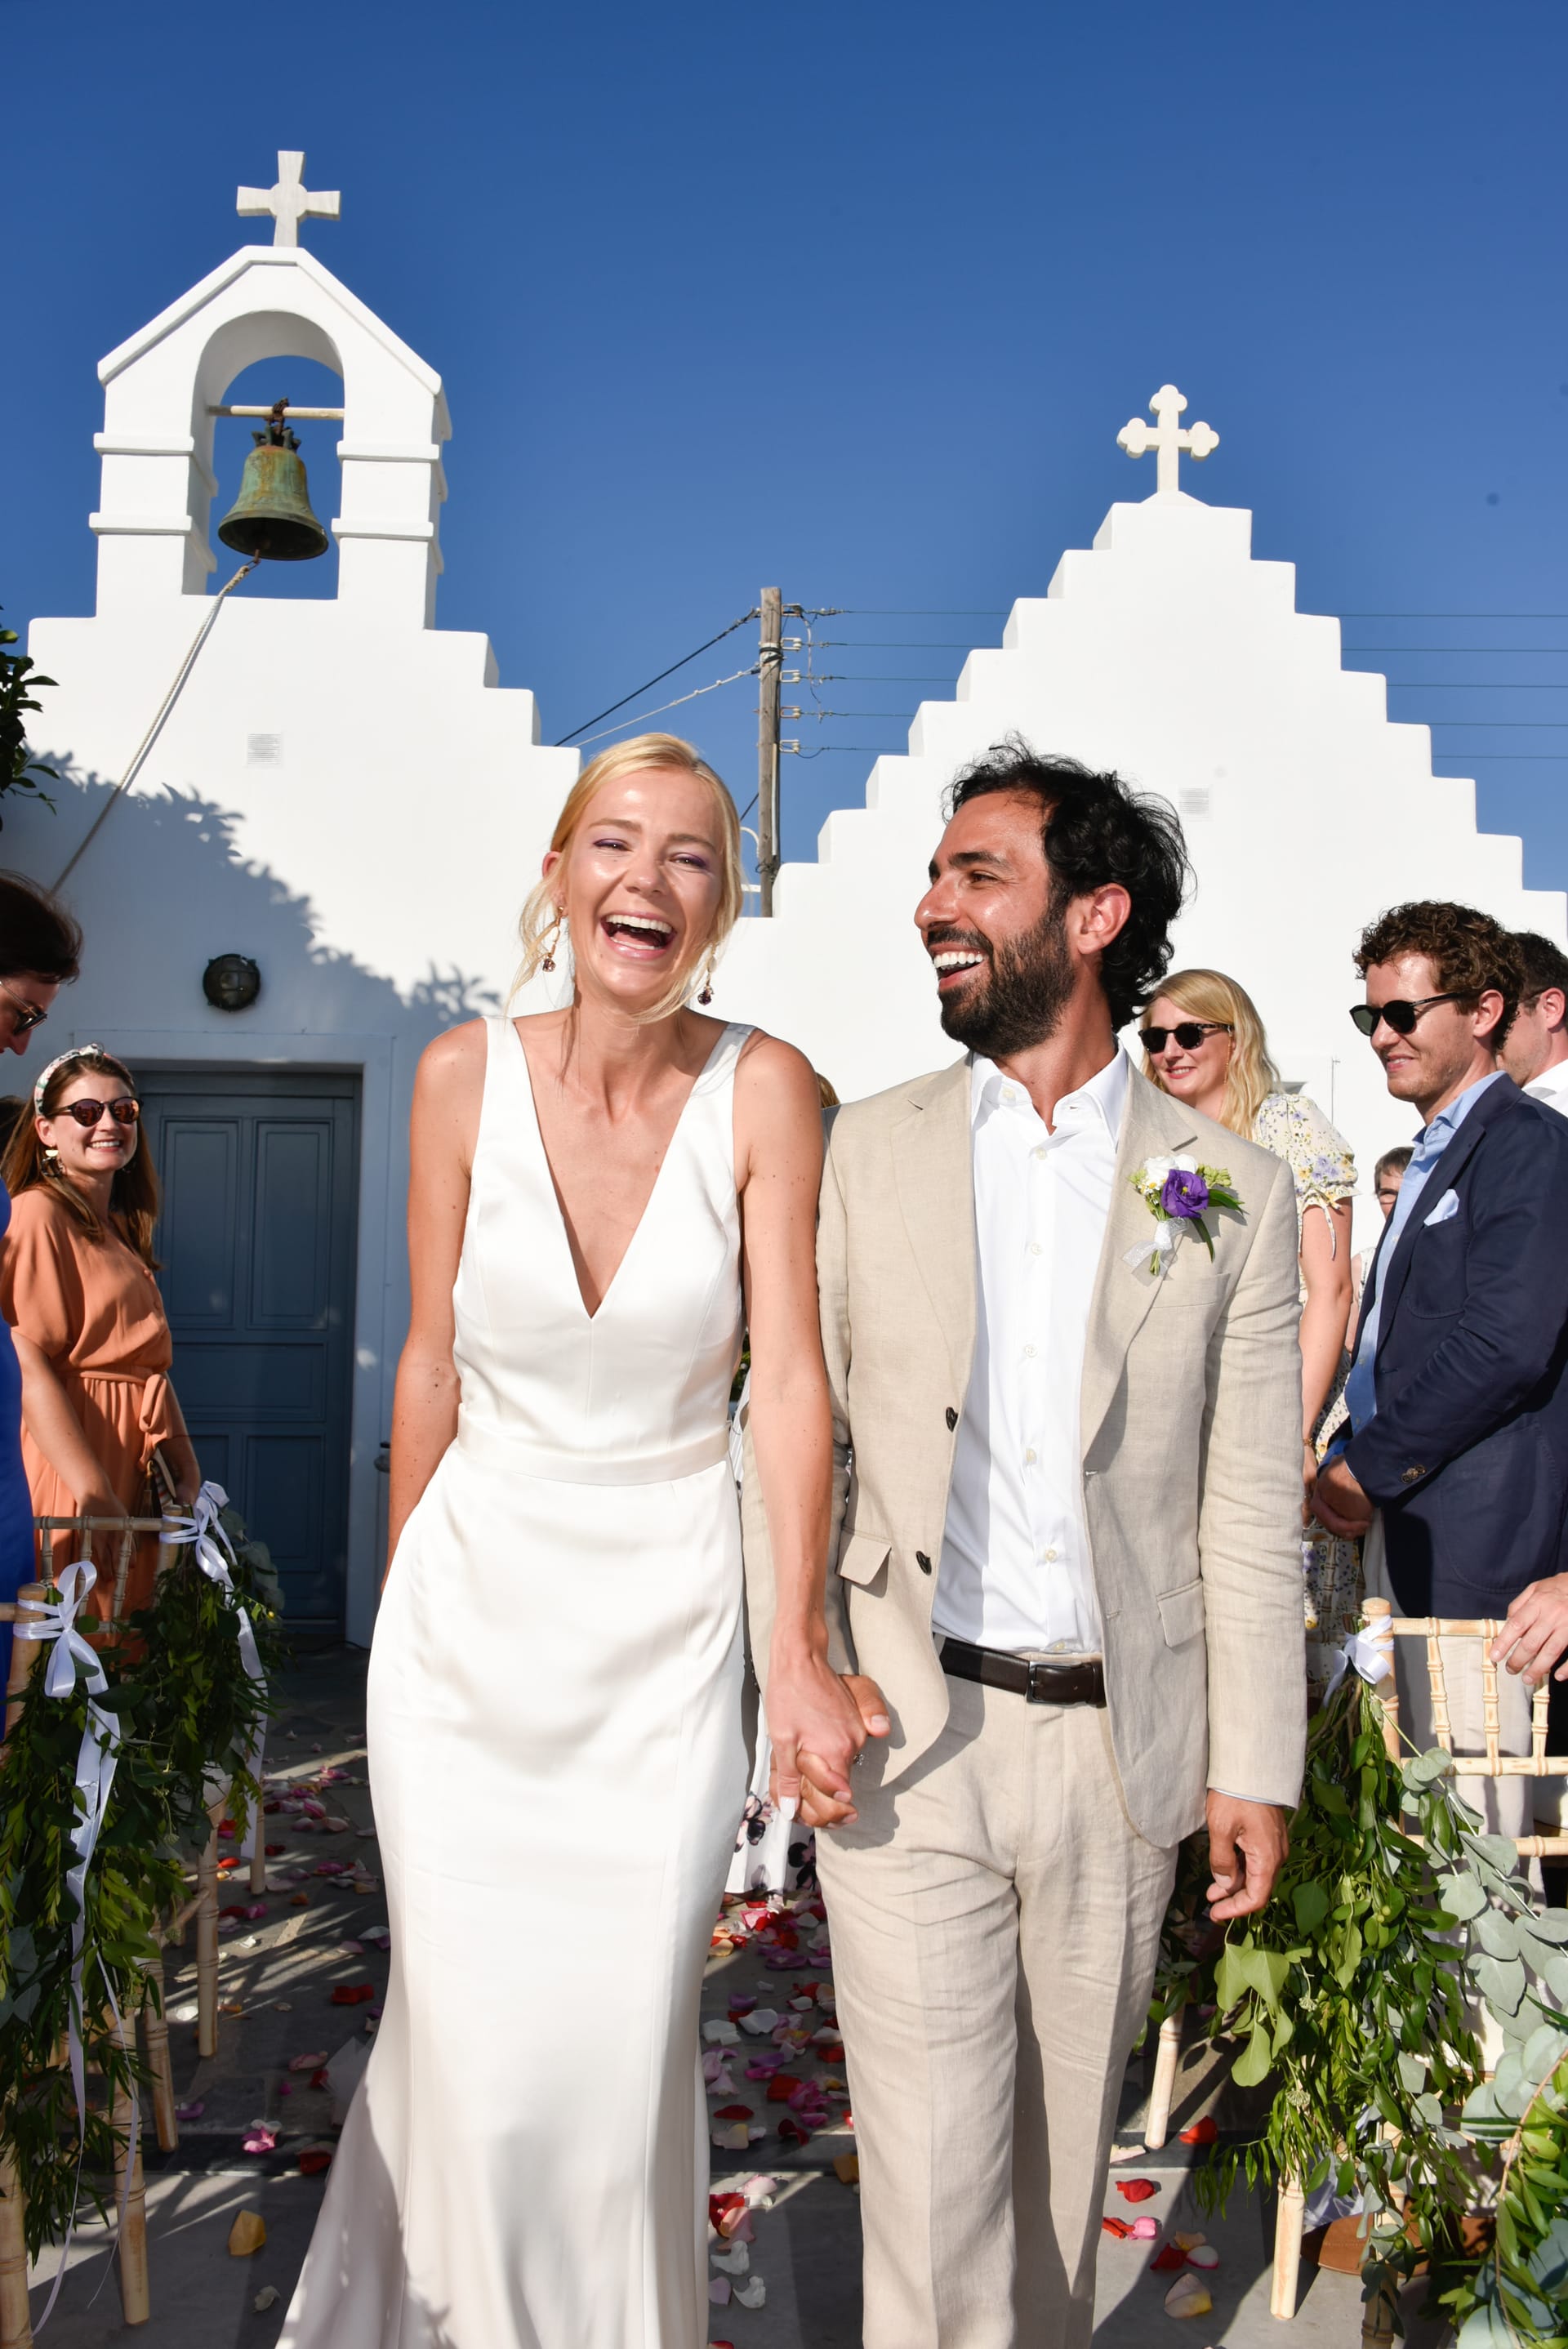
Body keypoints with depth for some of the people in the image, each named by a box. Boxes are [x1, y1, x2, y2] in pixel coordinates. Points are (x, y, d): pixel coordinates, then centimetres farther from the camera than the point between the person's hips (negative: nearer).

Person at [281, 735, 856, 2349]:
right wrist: (404, 1599, 10)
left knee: (625, 2047, 7)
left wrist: (800, 1648, -15)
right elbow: (430, 1361, 2)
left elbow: (788, 1379, -10)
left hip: (670, 1619, -1)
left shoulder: (763, 1091, -10)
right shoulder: (467, 1076, -6)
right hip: (476, 1608, 1)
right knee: (479, 2045, 7)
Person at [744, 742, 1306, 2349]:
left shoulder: (1230, 1190, 0)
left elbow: (1249, 1506, 1)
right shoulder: (865, 1151, 1)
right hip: (905, 1734, 0)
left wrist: (1256, 1764, 1)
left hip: (1121, 1743, 1)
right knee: (932, 2168, 1)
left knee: (1065, 2144, 17)